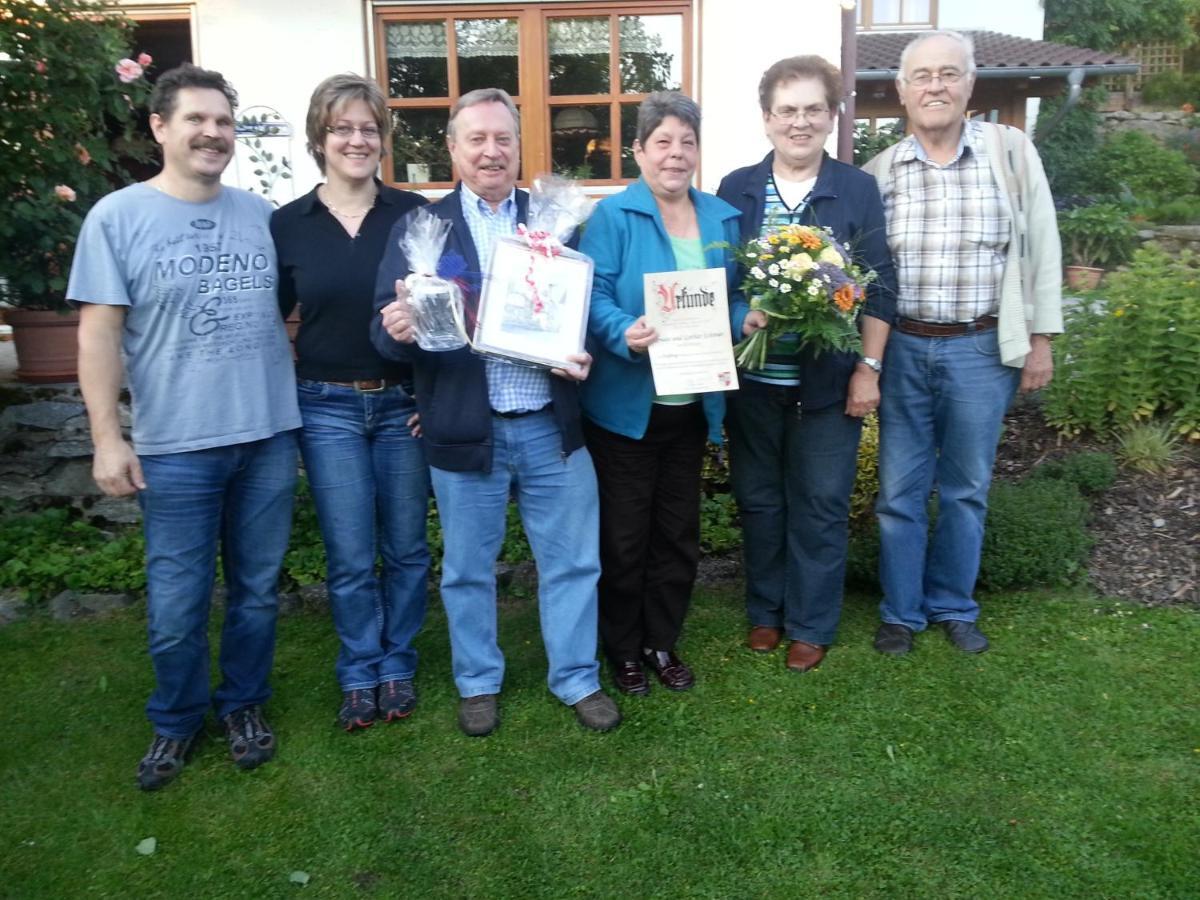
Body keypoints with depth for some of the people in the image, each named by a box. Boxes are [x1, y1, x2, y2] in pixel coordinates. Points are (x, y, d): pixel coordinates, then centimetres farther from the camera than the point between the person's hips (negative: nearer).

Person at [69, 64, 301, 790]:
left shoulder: (260, 214, 7)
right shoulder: (118, 217, -2)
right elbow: (100, 332, -5)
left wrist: (302, 390, 10)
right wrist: (107, 437, -10)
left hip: (269, 436, 3)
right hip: (176, 447, -3)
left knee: (258, 590, 14)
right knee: (177, 605, 6)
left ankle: (244, 704, 34)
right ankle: (177, 719, 30)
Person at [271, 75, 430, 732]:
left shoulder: (415, 214, 0)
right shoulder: (287, 225, 2)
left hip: (405, 404, 0)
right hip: (328, 408, 0)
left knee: (406, 547, 10)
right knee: (350, 558, 4)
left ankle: (397, 666, 29)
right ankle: (359, 674, 24)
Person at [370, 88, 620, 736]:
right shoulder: (418, 228, 2)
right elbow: (386, 329, -3)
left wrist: (583, 354, -14)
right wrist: (397, 330, -27)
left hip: (552, 426, 1)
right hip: (464, 431, -1)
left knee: (573, 561, 10)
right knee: (467, 568, 13)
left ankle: (577, 678, 30)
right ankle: (477, 683, 34)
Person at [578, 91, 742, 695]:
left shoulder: (722, 218, 9)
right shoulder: (613, 215, -7)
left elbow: (732, 300, 14)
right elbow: (594, 297, -14)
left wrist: (749, 317, -8)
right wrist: (626, 334, -33)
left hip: (693, 404, 5)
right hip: (626, 405, -5)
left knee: (678, 532, 14)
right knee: (624, 534, 7)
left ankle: (662, 643, 32)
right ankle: (623, 650, 26)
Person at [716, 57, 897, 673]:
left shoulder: (858, 191, 1)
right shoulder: (735, 189, 4)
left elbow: (878, 287, 0)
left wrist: (868, 368, -5)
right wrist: (738, 317, -16)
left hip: (828, 380, -1)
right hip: (753, 379, 1)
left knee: (821, 506, 7)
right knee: (758, 501, 13)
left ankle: (810, 624, 24)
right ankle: (764, 610, 32)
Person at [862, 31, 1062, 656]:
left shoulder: (1012, 153, -1)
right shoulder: (879, 171, 2)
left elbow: (1042, 251, 2)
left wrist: (1041, 339, 0)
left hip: (982, 350, 0)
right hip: (901, 348, 1)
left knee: (966, 489, 12)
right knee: (899, 491, 8)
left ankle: (954, 606, 30)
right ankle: (901, 611, 25)